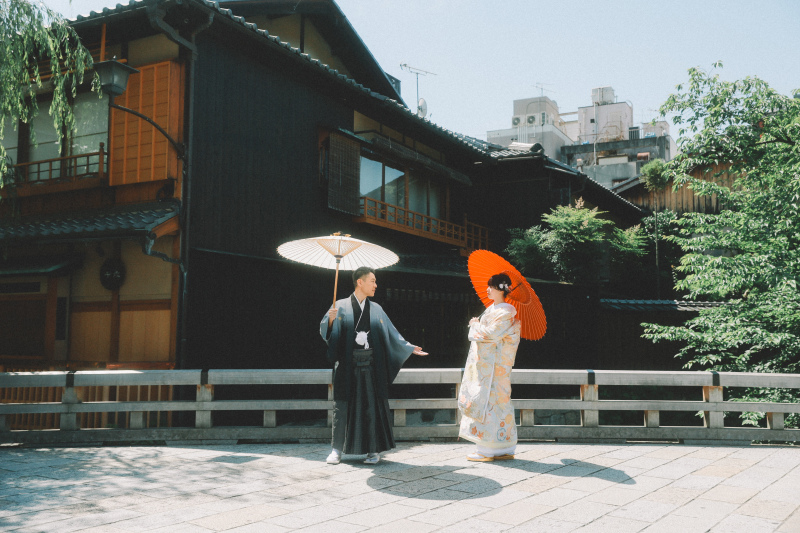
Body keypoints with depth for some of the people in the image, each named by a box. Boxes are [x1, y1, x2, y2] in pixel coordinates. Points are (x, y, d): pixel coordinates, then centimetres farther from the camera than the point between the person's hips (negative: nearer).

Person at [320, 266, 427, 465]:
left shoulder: (376, 309, 12)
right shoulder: (341, 306, 2)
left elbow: (391, 334, 16)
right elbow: (326, 331, -6)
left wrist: (410, 348, 12)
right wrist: (330, 320, -26)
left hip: (371, 366, 2)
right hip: (347, 365, -2)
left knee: (372, 406, 2)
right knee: (343, 406, 2)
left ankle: (374, 450, 10)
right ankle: (337, 449, 11)